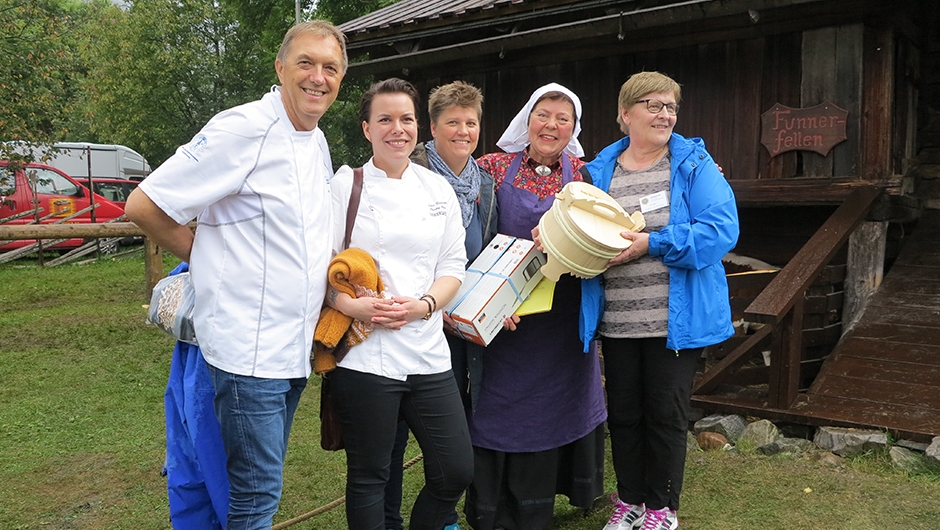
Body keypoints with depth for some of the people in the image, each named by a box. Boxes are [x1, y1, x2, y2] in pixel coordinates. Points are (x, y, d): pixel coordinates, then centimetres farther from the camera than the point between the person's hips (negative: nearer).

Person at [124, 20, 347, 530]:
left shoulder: (317, 143, 12)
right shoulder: (243, 129, -14)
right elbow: (143, 206, -13)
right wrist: (207, 258, -2)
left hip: (295, 348, 8)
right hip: (248, 349, -8)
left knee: (263, 483, 19)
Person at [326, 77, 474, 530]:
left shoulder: (438, 189, 10)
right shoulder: (345, 186, 0)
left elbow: (453, 266, 8)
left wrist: (423, 305, -10)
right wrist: (352, 306, -20)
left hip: (427, 352, 4)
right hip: (364, 353, -3)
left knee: (456, 471, 7)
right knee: (369, 476, 8)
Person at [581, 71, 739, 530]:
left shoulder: (693, 164, -4)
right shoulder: (599, 171, 5)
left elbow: (721, 230, -15)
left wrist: (651, 243, -22)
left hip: (676, 319, -3)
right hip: (616, 322, 3)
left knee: (666, 414, 8)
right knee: (623, 413, 14)